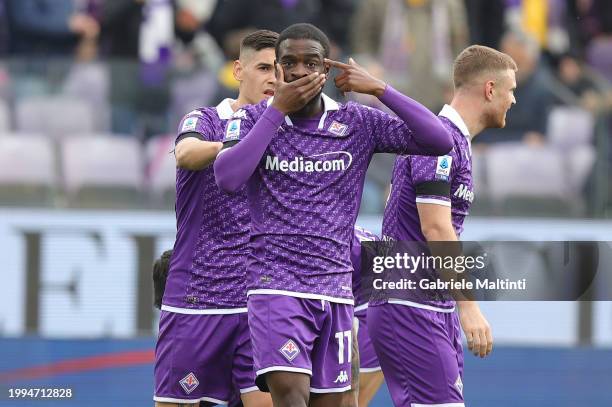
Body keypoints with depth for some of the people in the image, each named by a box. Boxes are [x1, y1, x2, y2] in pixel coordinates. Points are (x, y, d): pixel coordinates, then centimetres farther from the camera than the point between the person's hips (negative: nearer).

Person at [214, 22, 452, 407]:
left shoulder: (357, 123, 4)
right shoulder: (254, 119, 2)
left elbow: (439, 141, -4)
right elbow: (227, 178, -17)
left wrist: (380, 89, -10)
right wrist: (278, 109, -14)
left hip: (335, 288, 3)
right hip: (276, 285, -3)